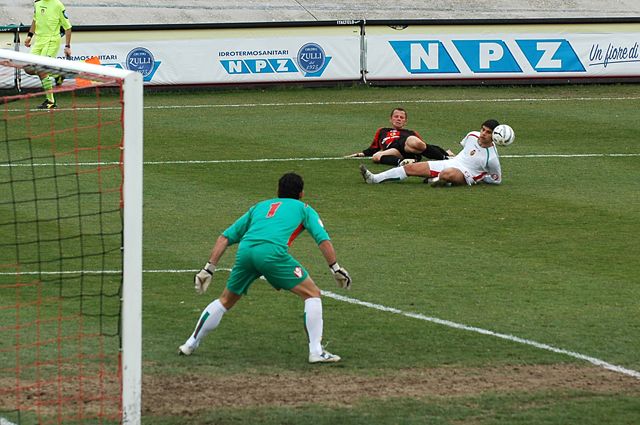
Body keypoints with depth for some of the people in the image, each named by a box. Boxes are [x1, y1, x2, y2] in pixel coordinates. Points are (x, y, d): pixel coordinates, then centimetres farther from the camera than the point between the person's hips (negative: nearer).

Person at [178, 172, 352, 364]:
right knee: (312, 294, 8)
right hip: (272, 252, -4)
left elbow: (225, 237, 30)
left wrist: (208, 269, 30)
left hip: (245, 250, 4)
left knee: (226, 300, 25)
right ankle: (316, 351, -1)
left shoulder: (259, 207, 36)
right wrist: (336, 269, 13)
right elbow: (323, 240, 9)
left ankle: (190, 344, 31)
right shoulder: (303, 209, 25)